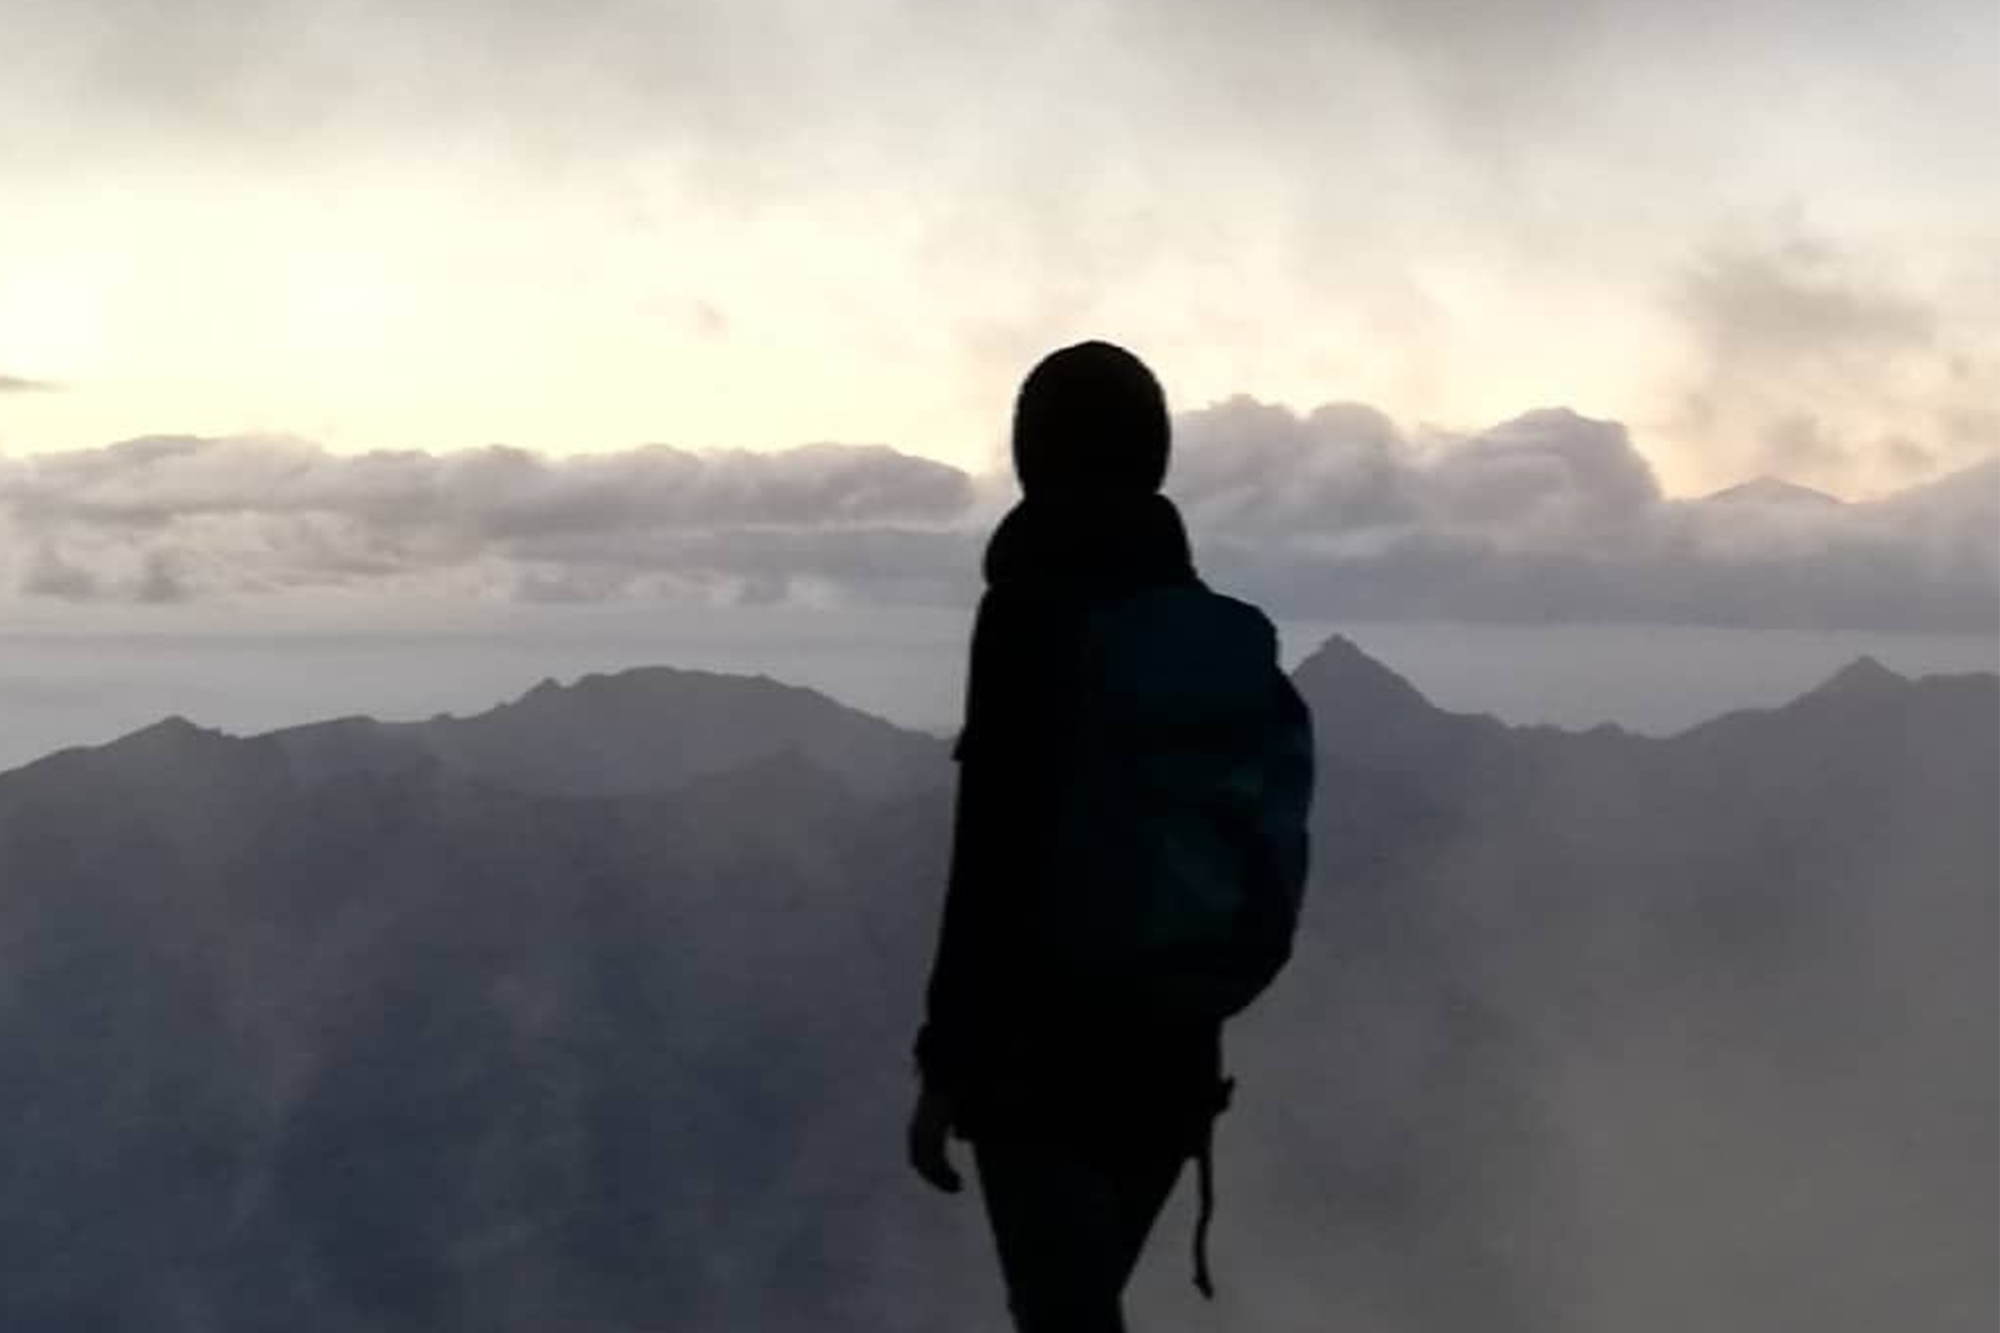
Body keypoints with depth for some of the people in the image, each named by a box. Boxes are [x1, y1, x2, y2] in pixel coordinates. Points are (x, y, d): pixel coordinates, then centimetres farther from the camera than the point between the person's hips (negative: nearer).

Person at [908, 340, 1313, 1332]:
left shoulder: (1032, 613, -13)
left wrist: (946, 1062, -13)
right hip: (1170, 1044, 7)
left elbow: (991, 858, -17)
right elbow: (1263, 835, 9)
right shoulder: (1220, 629, 6)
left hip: (1041, 1046, -7)